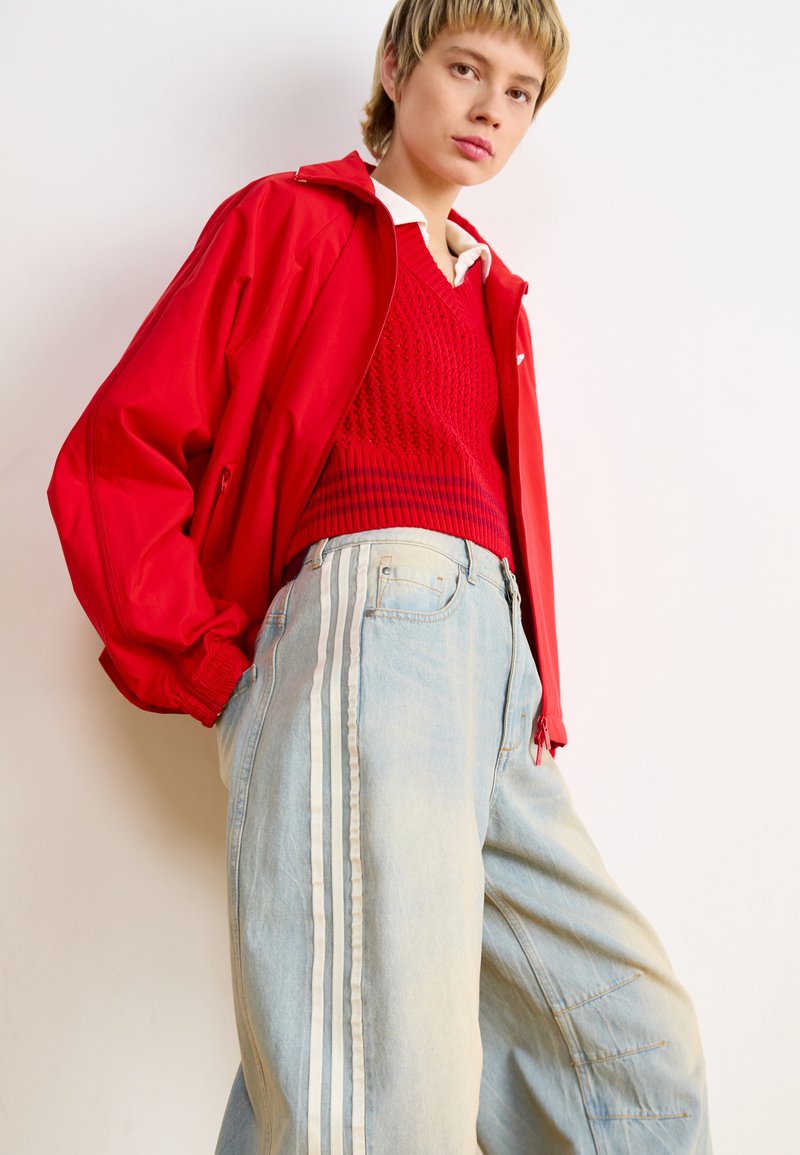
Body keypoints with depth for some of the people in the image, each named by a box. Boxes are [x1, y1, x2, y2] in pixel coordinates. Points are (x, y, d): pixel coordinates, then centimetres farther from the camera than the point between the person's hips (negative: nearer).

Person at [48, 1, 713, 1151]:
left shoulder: (494, 294, 28)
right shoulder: (288, 219, 10)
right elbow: (114, 459, 1)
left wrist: (541, 710, 12)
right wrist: (223, 676, -4)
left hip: (497, 674, 7)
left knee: (643, 1058, 4)